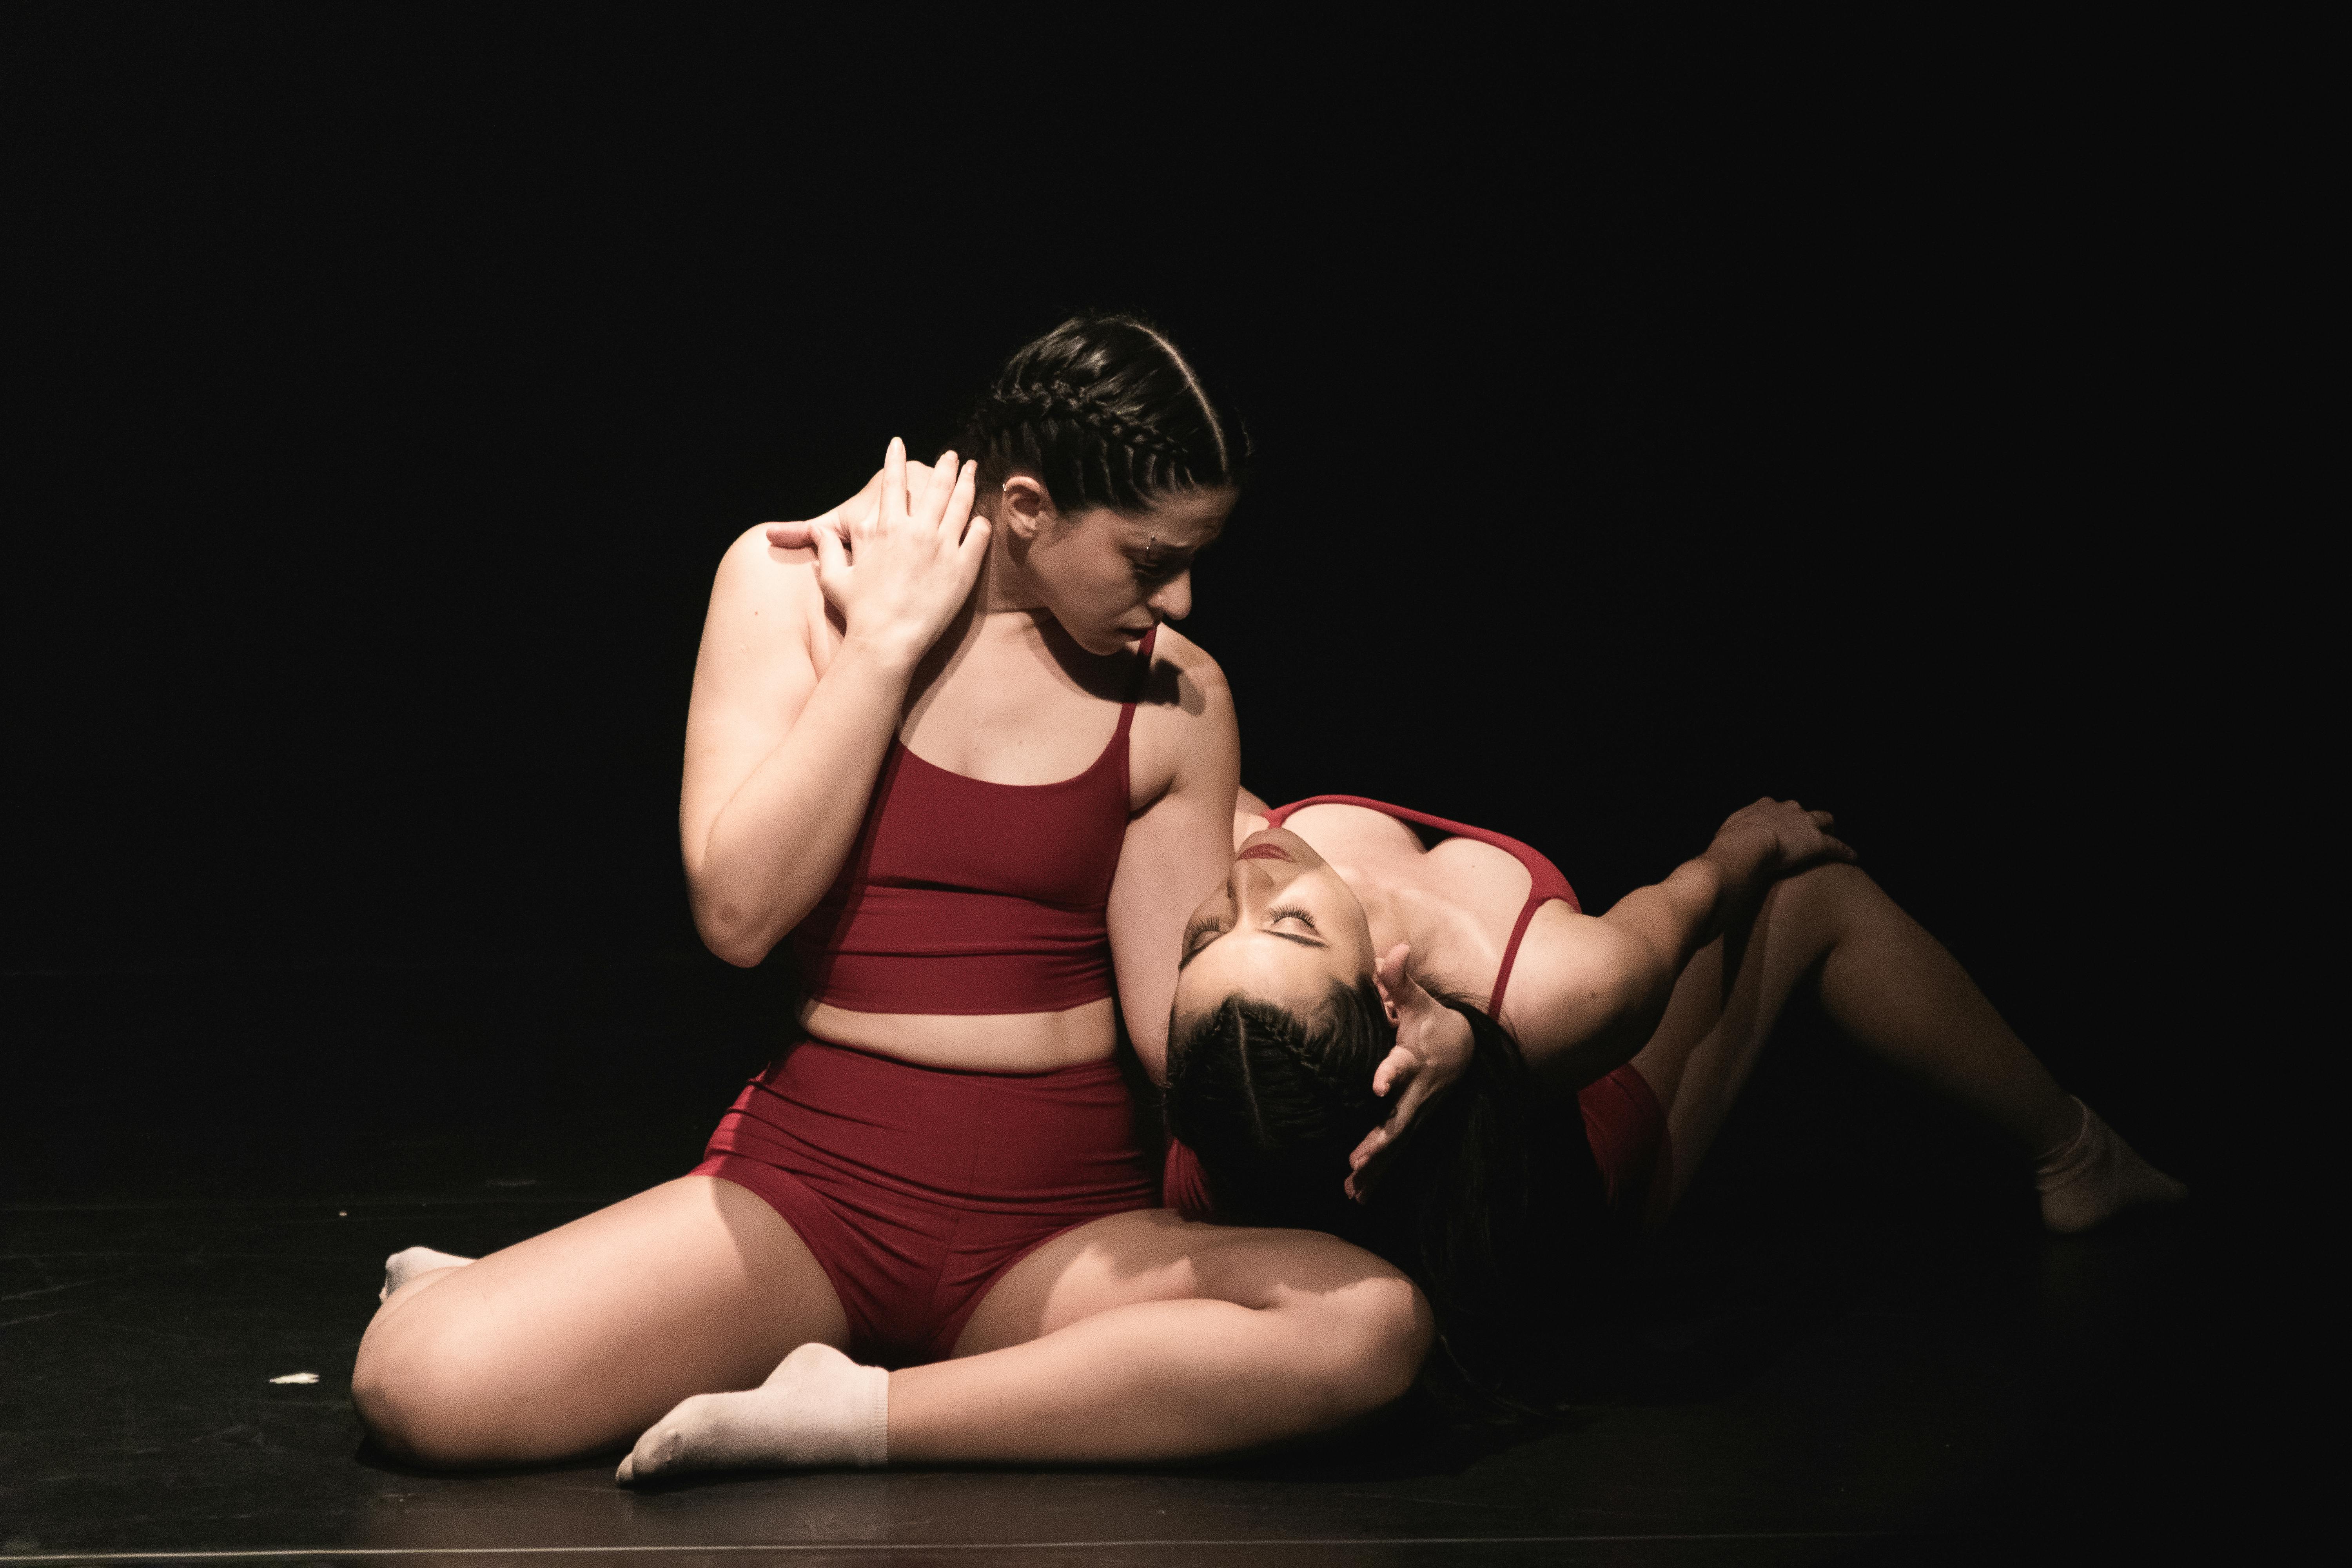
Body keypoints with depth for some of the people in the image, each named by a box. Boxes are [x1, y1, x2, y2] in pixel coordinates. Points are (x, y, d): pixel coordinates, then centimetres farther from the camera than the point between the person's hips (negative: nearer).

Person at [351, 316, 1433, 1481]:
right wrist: (884, 642, -11)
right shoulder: (790, 581, -1)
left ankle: (856, 1415, -21)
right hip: (809, 1178, -2)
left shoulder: (1176, 701, 3)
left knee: (1375, 1321, -29)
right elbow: (738, 913, -12)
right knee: (418, 1383, -27)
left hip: (1067, 1230, 3)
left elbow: (1181, 1024, 2)